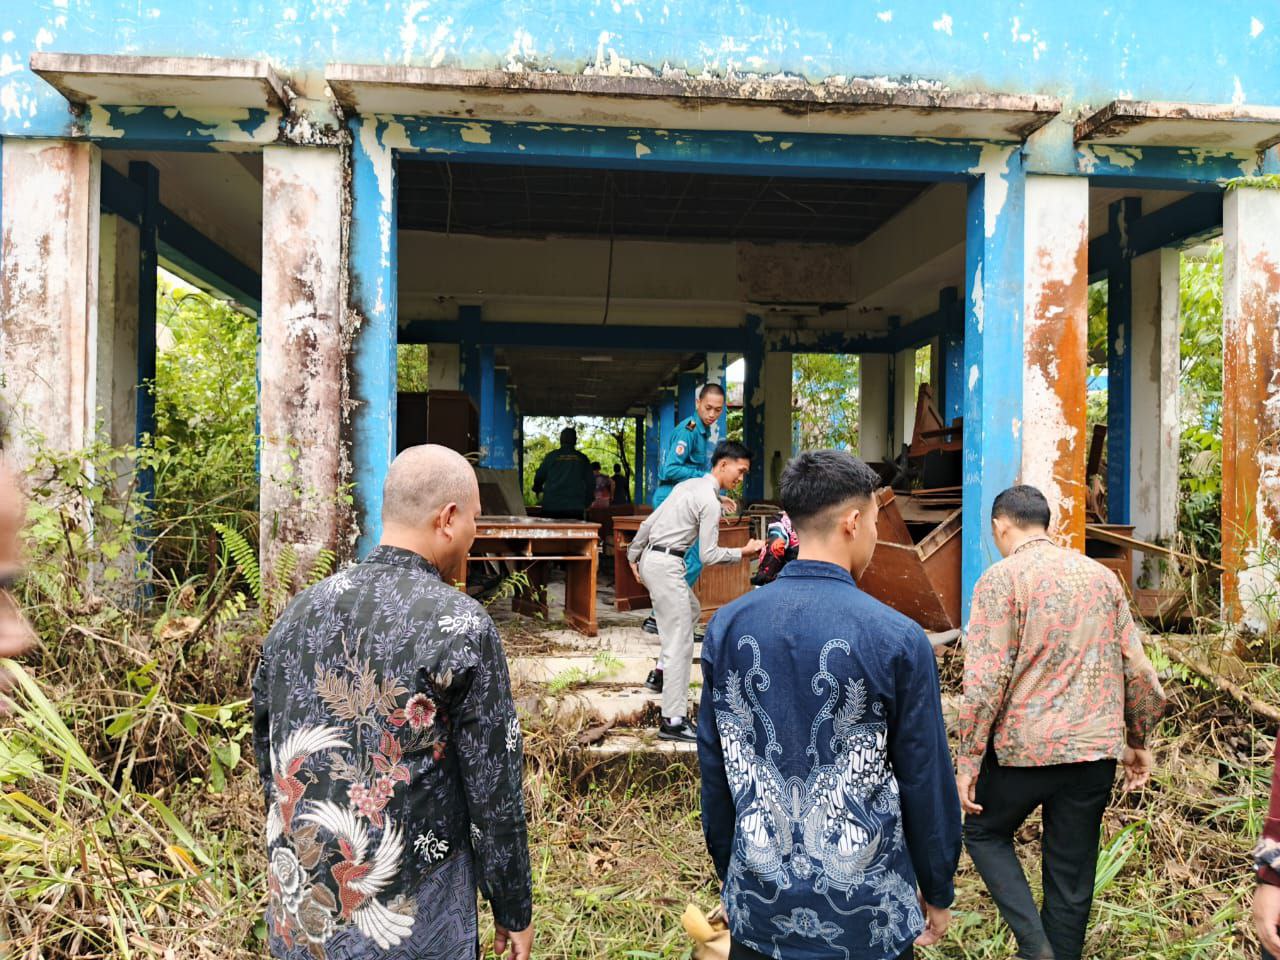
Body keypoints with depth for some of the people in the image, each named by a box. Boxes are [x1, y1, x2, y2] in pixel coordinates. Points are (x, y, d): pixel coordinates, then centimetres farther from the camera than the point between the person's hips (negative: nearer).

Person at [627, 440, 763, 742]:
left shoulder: (688, 485, 14)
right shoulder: (710, 501, -13)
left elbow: (649, 522, 16)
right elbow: (708, 555, -14)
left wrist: (633, 555, 23)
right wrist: (743, 552, -4)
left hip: (650, 559, 10)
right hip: (666, 566, -10)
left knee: (692, 612, 27)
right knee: (681, 643, -7)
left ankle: (663, 672, 22)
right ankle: (673, 721, -4)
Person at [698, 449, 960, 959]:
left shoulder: (727, 627, -6)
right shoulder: (897, 638, -16)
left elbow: (713, 767, 2)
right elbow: (927, 779, -8)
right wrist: (938, 892, 7)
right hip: (867, 917, -2)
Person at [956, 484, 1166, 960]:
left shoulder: (1001, 578, -10)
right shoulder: (1102, 575, 7)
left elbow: (986, 680, -16)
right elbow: (1138, 670, 9)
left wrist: (967, 761, -11)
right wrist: (1138, 741, 20)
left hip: (1025, 747, -5)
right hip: (1097, 750, 5)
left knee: (985, 832, 18)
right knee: (1072, 872, 15)